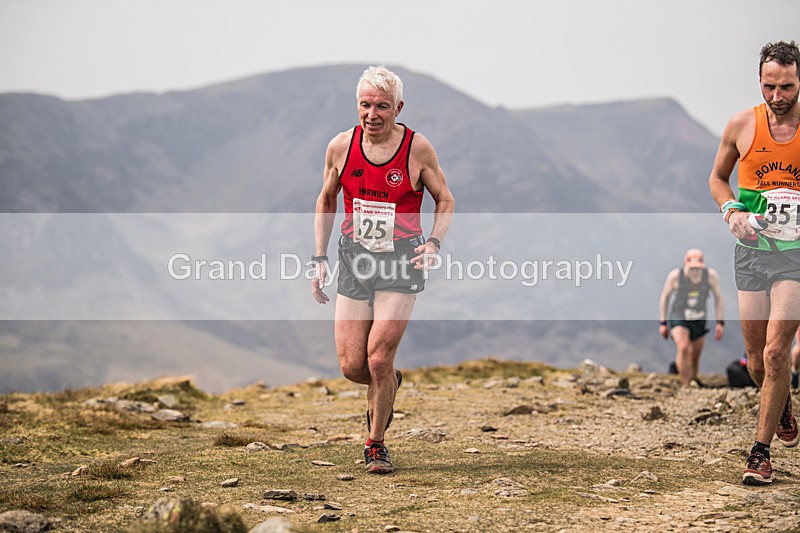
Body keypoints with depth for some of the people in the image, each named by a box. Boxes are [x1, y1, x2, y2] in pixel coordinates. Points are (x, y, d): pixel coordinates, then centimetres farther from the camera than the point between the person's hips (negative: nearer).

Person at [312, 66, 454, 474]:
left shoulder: (417, 149, -8)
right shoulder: (340, 147, -1)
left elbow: (445, 200, 5)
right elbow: (326, 201, 13)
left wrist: (434, 243, -13)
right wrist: (320, 259, 8)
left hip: (401, 262, -3)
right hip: (354, 259, 3)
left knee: (379, 359, -12)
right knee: (351, 366, -2)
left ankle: (375, 444, 8)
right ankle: (389, 384, 34)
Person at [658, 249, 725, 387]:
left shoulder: (711, 275, -16)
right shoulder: (675, 276, -20)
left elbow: (718, 297, 0)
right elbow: (665, 297, -3)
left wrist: (720, 322, -2)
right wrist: (662, 322, 0)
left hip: (699, 321, 3)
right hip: (679, 318, -3)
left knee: (695, 359, 10)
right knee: (683, 348, -27)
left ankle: (692, 381, 32)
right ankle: (686, 385, -21)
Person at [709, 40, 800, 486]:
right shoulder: (742, 125, 0)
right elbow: (718, 177, 15)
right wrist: (732, 211, -5)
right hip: (752, 249, 3)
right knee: (757, 361, 9)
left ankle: (762, 451, -3)